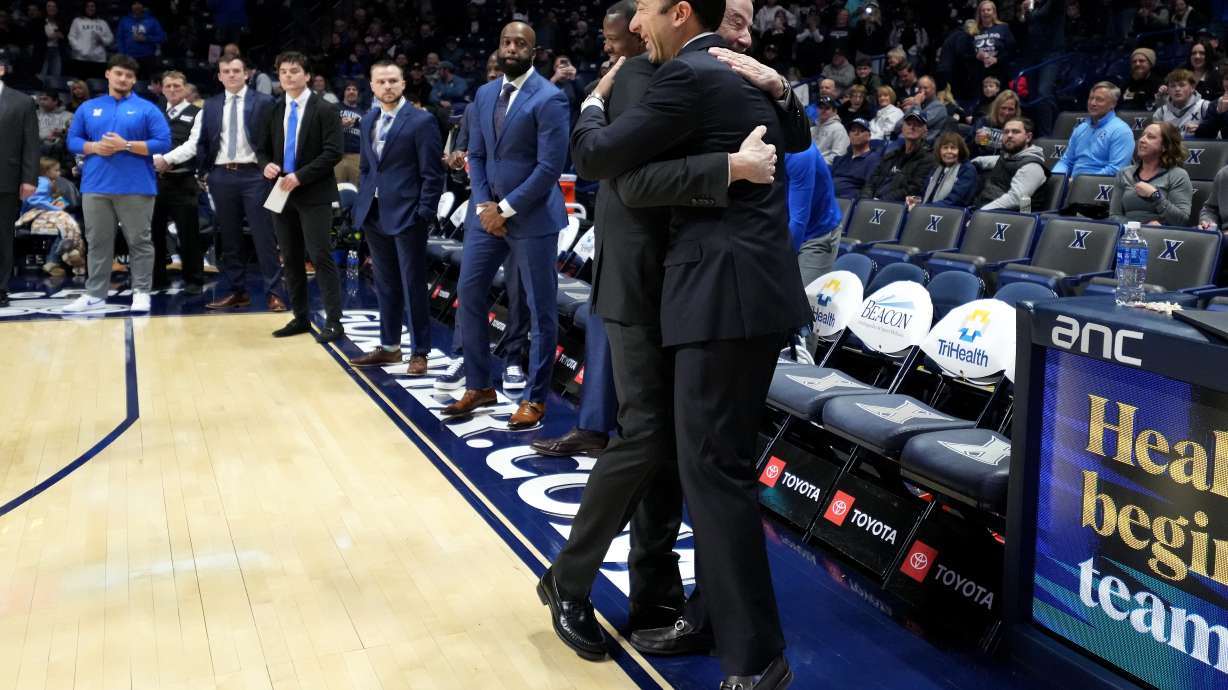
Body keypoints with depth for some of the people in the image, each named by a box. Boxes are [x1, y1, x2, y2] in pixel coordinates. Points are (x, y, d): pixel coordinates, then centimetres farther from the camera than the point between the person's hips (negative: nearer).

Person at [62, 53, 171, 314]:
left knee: (139, 241, 1)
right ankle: (94, 294, 14)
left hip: (136, 187, -3)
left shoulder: (147, 109, 2)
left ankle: (141, 292, 8)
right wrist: (93, 147, -7)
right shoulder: (89, 107, 12)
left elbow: (163, 143, -6)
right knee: (97, 242, 7)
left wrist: (126, 145, -13)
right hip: (95, 186, 3)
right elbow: (72, 140, 14)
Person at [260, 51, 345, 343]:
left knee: (320, 256, -9)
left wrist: (300, 176, -18)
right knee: (290, 258, 9)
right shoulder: (274, 111, 12)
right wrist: (267, 165, -6)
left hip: (314, 194, -6)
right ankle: (300, 317, 18)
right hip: (282, 192, 6)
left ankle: (333, 321, -5)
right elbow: (262, 148, 18)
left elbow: (333, 153, -12)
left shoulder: (325, 110, -4)